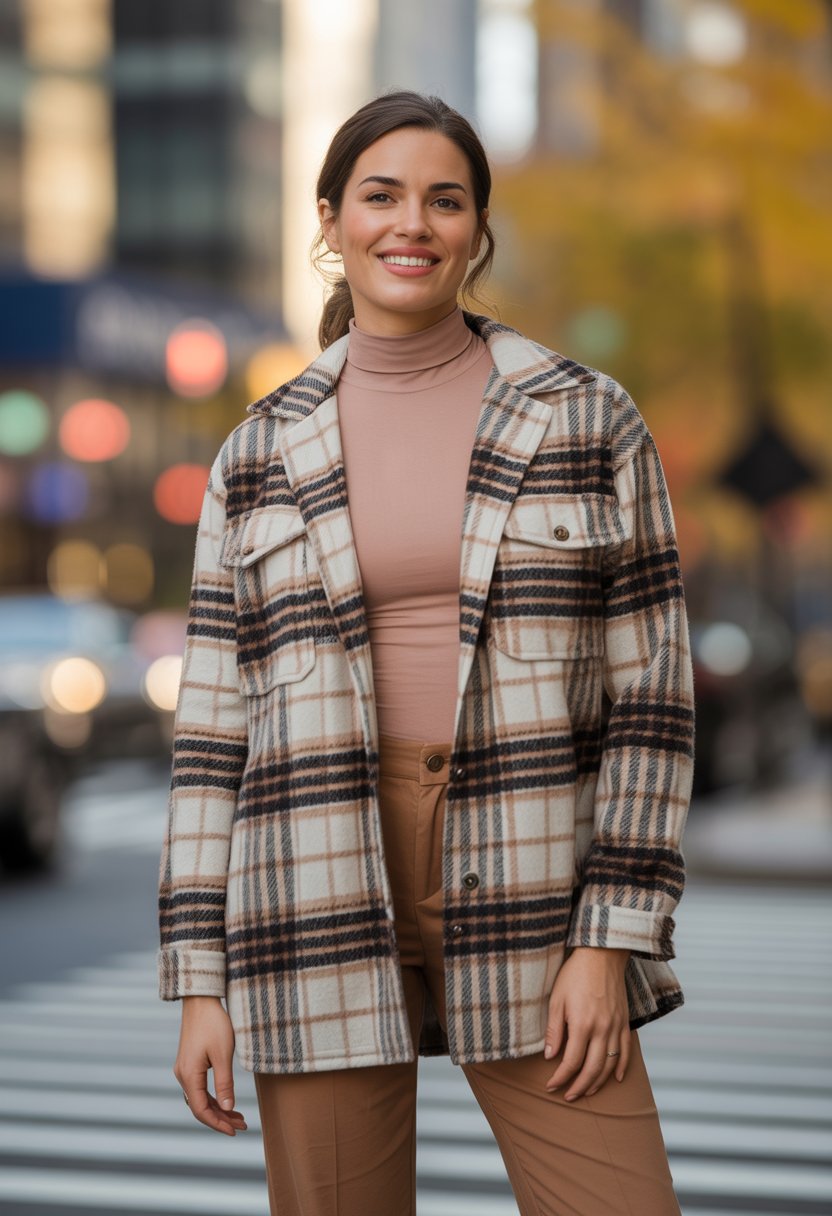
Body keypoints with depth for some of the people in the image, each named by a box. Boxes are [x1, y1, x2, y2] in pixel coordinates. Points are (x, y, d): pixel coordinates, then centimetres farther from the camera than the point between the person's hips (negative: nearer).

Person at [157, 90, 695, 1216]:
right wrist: (201, 980, 3)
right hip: (322, 908, 1)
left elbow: (650, 694, 1)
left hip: (527, 910, -1)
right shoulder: (259, 458, 7)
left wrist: (609, 941, -7)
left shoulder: (589, 423, 3)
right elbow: (215, 726, 8)